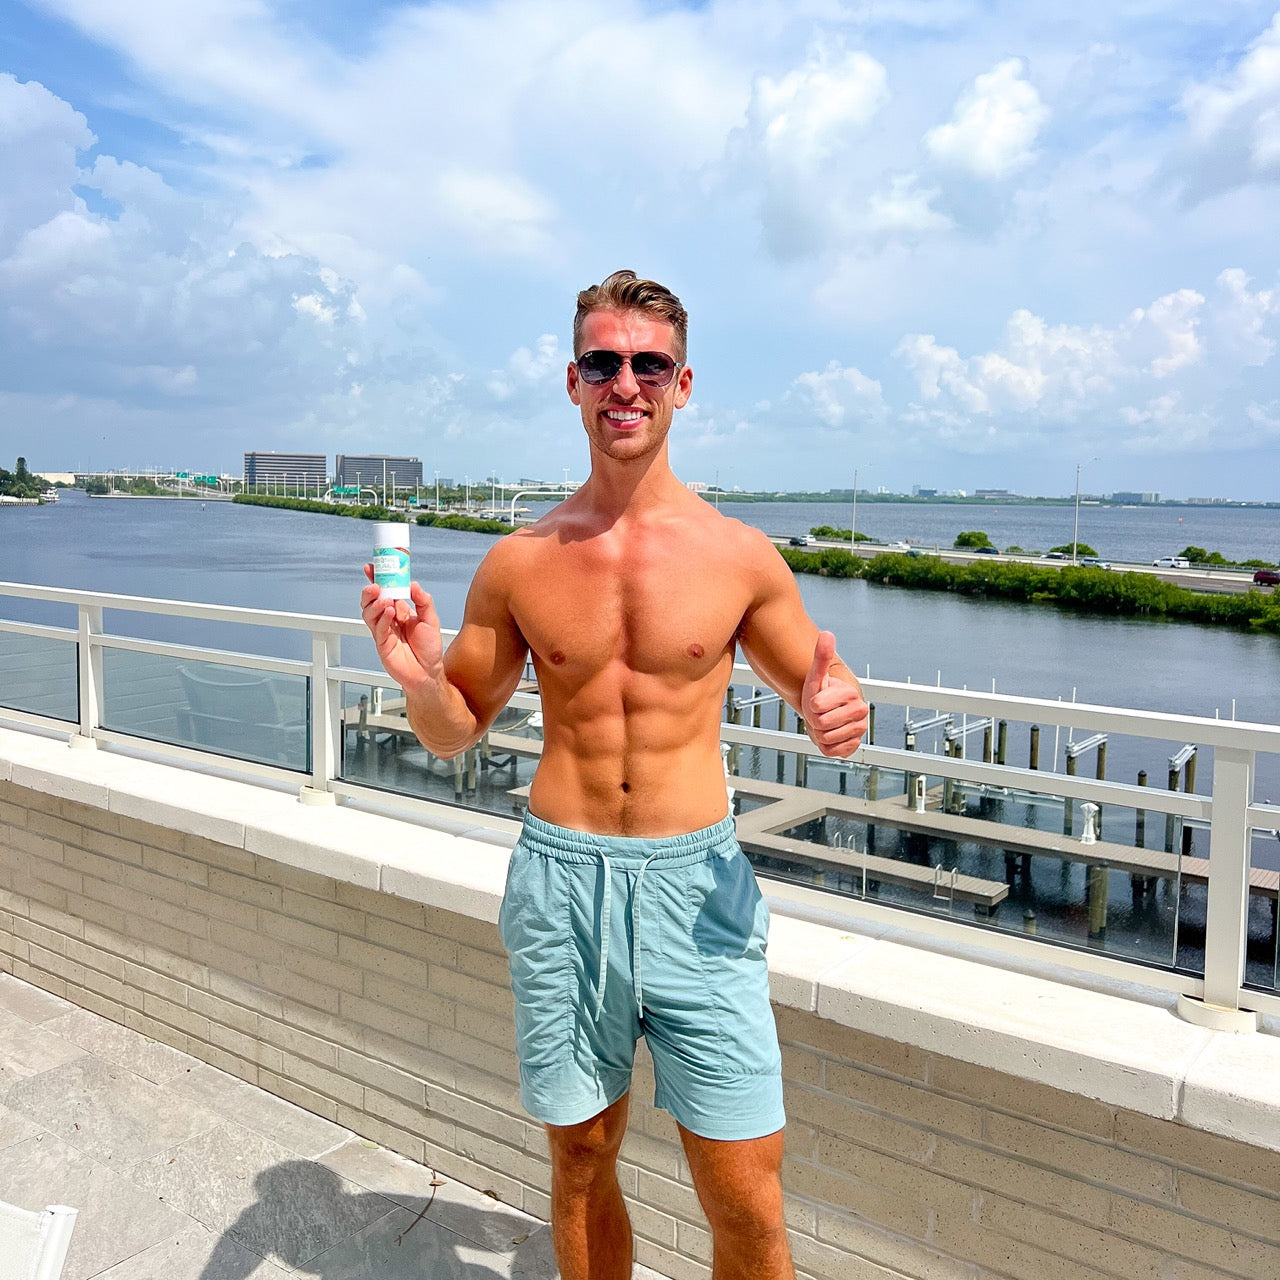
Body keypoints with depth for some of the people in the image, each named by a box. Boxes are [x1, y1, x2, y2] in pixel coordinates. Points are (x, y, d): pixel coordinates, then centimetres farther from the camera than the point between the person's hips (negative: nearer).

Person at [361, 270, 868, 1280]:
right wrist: (421, 679, -12)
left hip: (696, 881, -1)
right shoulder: (521, 562, 1)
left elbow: (818, 693, 8)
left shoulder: (740, 555, -3)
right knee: (582, 1163, 18)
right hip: (562, 880, 2)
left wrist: (838, 715, -16)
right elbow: (456, 732, 10)